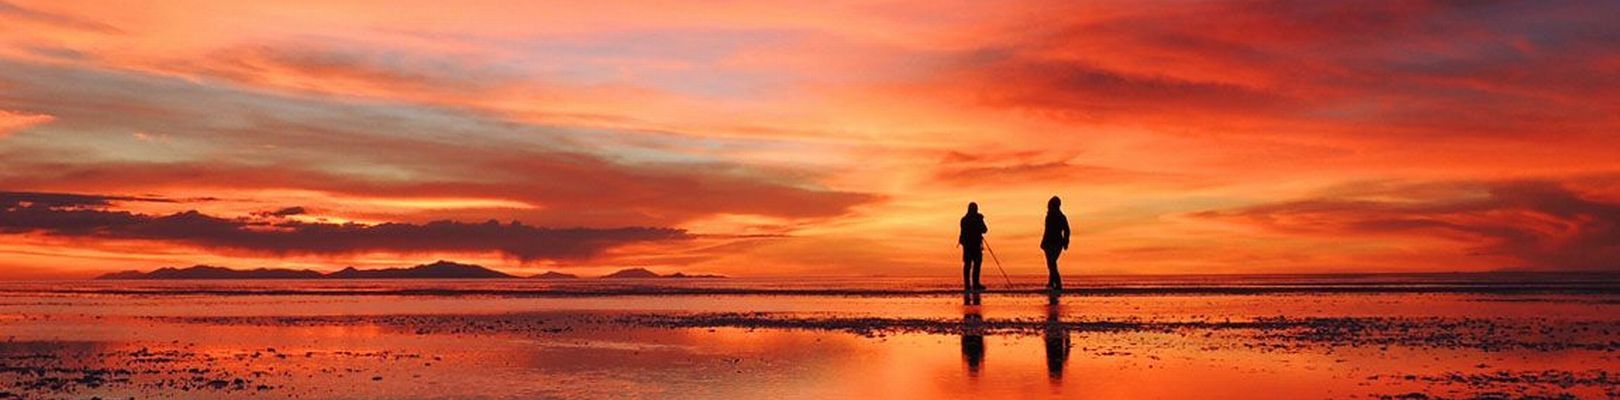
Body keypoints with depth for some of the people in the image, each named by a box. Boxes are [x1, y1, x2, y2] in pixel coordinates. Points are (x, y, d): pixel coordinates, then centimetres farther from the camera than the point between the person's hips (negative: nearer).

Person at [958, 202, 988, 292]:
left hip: (966, 244, 5)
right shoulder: (978, 218, -7)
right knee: (977, 263, -3)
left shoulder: (964, 219, 9)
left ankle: (967, 285, 2)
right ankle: (975, 284, -11)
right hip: (976, 244, -5)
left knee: (967, 264, 5)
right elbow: (984, 230, -4)